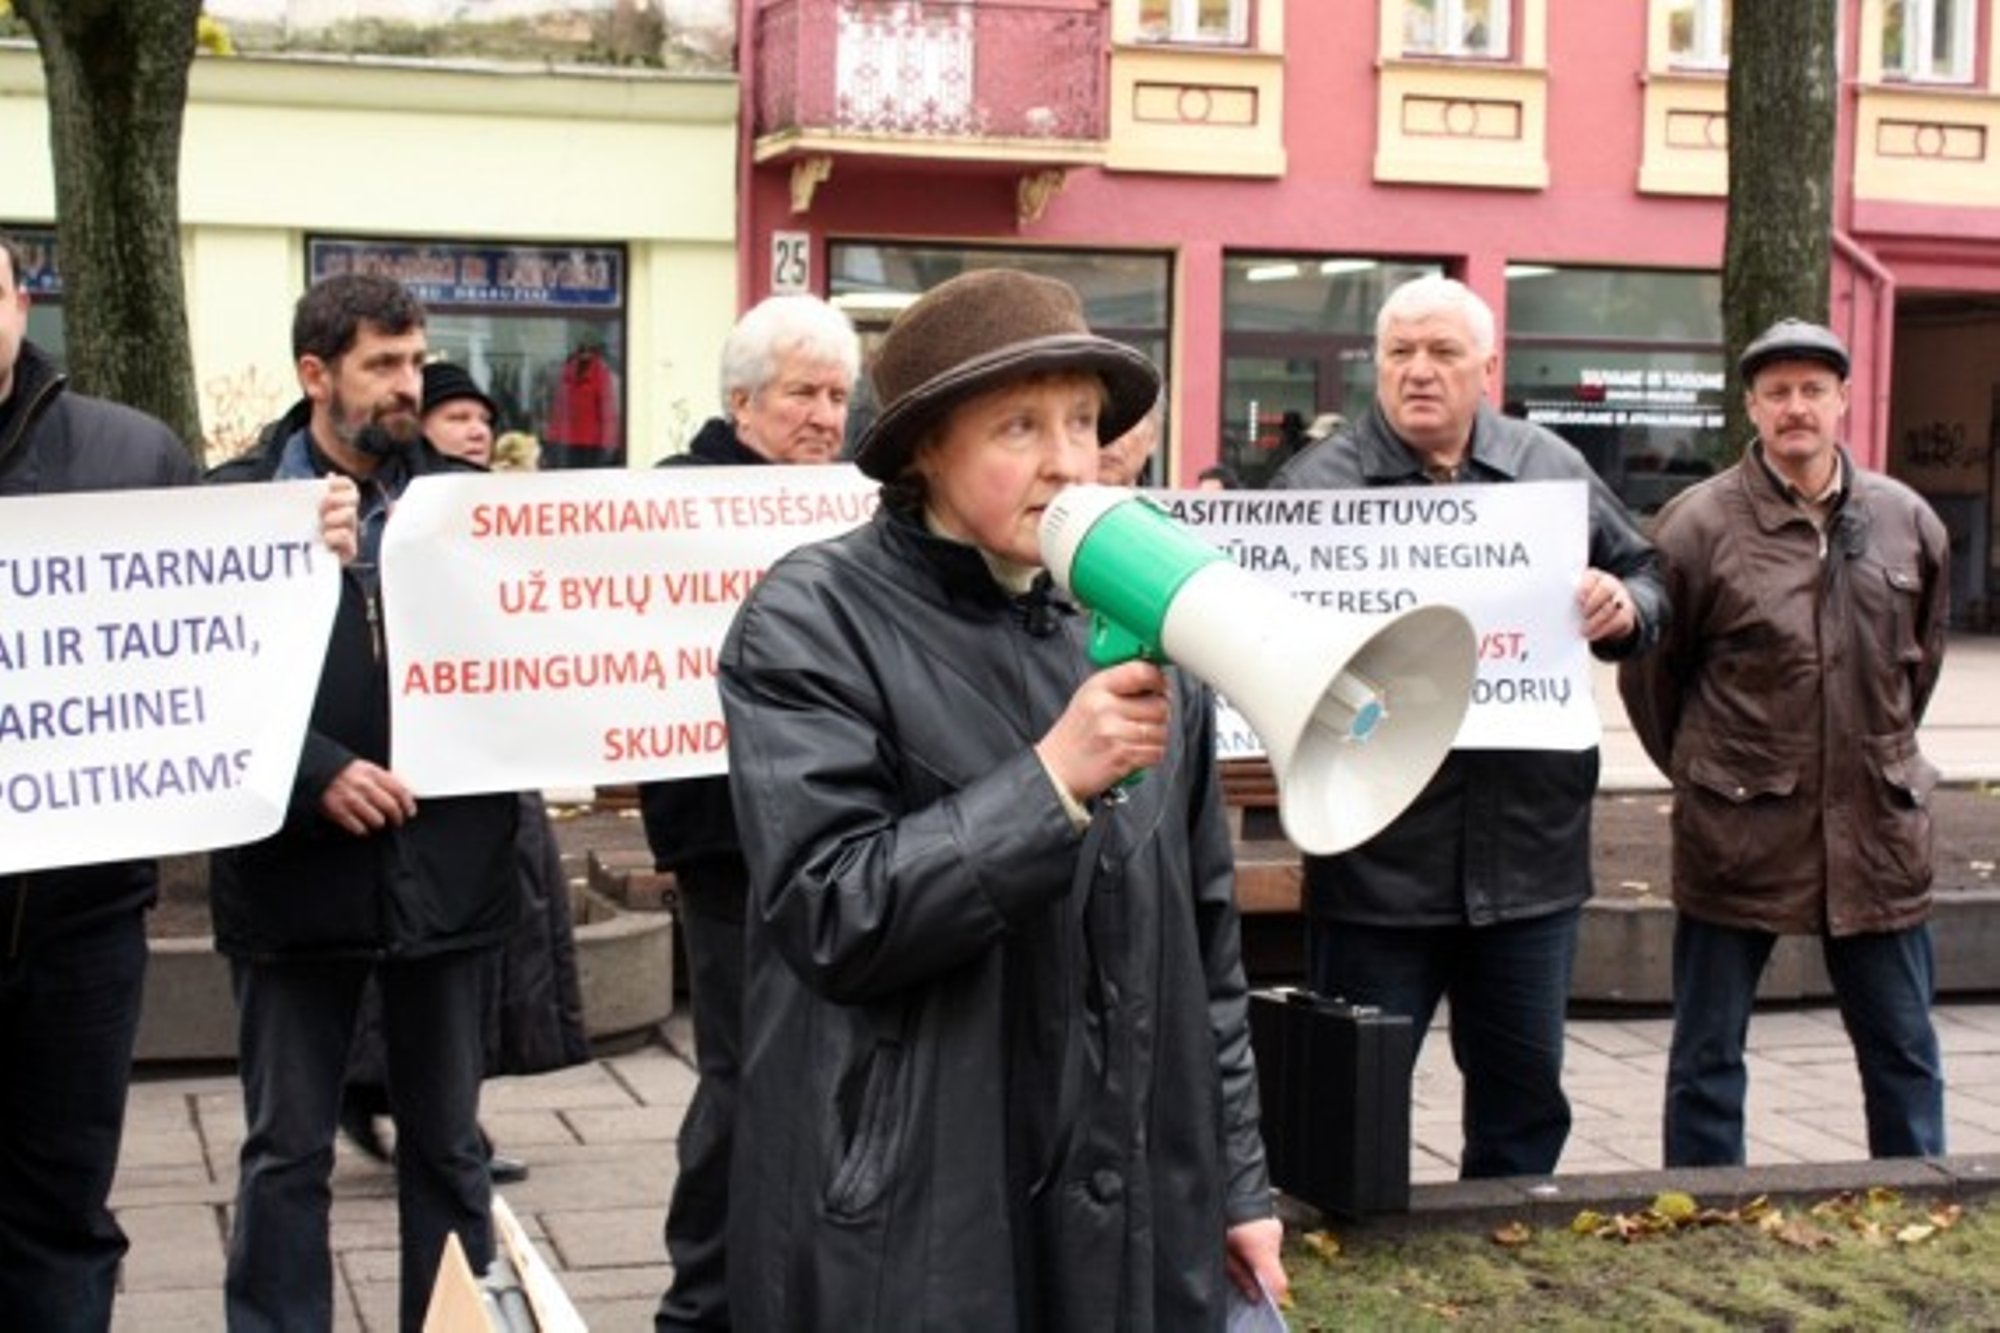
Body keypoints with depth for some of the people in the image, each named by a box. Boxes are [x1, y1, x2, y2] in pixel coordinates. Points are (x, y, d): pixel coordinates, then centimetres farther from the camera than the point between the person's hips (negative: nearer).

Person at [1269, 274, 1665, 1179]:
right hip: (1378, 859, -3)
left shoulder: (1552, 469, 8)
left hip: (1529, 853, 4)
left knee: (1524, 1098, 17)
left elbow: (1648, 581, 15)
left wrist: (1624, 610, -6)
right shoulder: (1317, 483, -4)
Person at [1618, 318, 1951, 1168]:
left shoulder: (1907, 522, 4)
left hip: (1875, 832, 3)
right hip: (1738, 835, -3)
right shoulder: (1698, 525, -8)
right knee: (1707, 1056, 7)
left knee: (1904, 1054, 12)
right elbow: (1649, 667, 2)